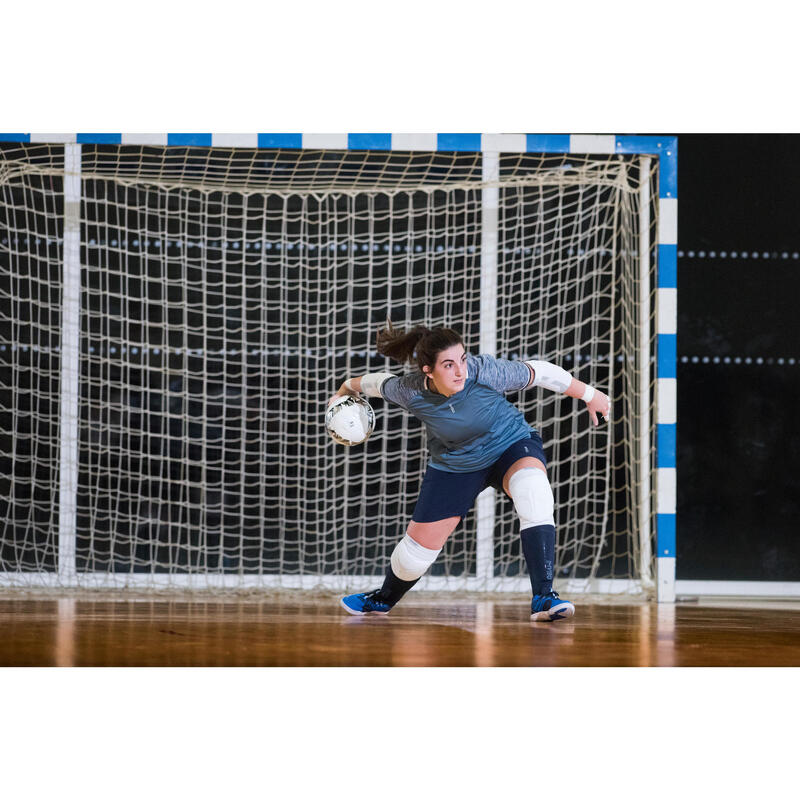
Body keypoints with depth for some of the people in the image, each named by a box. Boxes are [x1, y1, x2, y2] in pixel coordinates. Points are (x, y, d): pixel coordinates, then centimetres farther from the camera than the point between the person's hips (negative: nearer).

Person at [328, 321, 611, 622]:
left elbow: (540, 373, -17)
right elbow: (378, 382, -2)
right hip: (454, 466, 2)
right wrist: (346, 388, 17)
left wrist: (589, 394, -6)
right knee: (420, 543, 4)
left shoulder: (483, 371, -31)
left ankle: (543, 597, -37)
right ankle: (384, 599, 40)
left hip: (511, 444, -2)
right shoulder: (410, 392, -25)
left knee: (533, 489, -36)